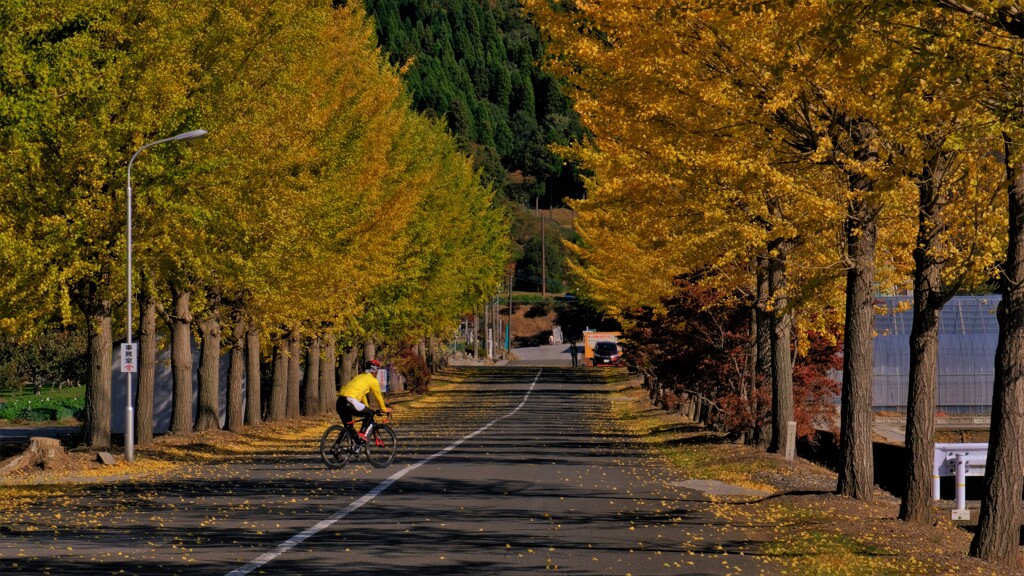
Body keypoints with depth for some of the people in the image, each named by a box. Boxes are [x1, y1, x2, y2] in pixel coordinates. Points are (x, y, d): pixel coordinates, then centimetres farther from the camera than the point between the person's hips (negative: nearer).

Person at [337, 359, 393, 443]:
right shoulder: (373, 380, 6)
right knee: (370, 413, 11)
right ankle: (361, 434, -1)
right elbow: (378, 397, 15)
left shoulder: (360, 377, 30)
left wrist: (367, 408, 52)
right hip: (350, 402, -8)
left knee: (349, 427, 18)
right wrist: (384, 409, 30)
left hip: (339, 402, 8)